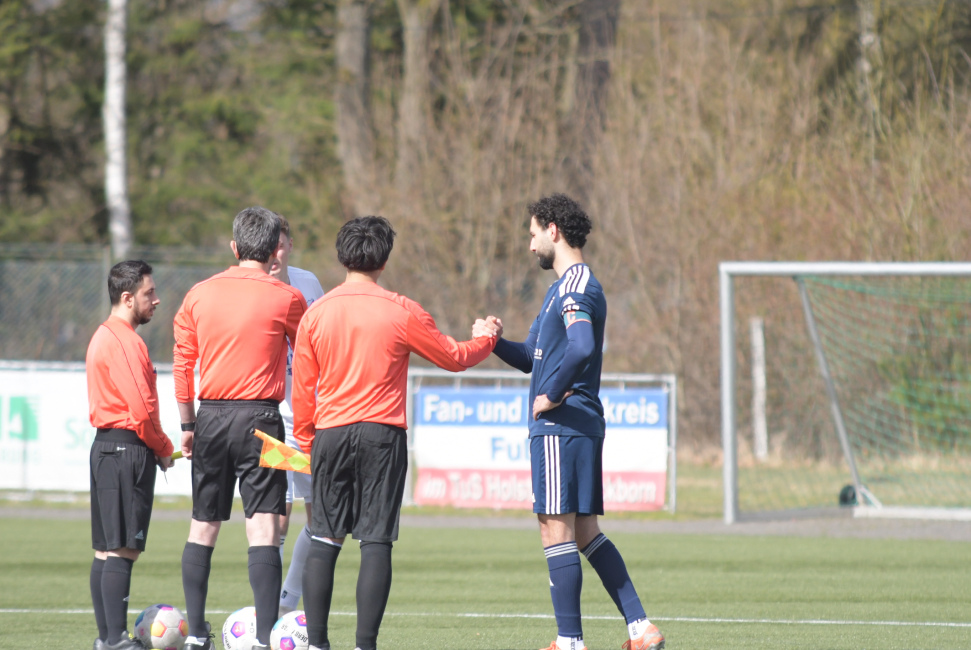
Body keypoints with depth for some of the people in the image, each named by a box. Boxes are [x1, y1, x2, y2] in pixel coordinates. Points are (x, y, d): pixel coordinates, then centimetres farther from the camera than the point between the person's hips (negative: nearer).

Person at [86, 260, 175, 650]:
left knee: (106, 548, 11)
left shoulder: (104, 336, 17)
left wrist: (156, 447, 14)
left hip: (106, 446, 11)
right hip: (128, 449, -11)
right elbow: (142, 409, -20)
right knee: (122, 549, -11)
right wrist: (164, 449, -5)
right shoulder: (125, 342, -15)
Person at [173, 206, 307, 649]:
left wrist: (187, 426, 17)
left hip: (210, 415, 4)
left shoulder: (200, 295, 6)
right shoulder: (286, 299, -5)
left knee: (203, 527, 13)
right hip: (259, 417, -4)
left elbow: (182, 364, 11)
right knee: (263, 528, -6)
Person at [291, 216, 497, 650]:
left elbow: (302, 390, 8)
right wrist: (487, 339, 29)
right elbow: (454, 357, 9)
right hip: (382, 435, -2)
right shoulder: (401, 313, -4)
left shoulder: (316, 314, 3)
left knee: (324, 541, 7)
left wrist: (306, 442, 19)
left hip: (330, 435, 2)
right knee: (376, 542, -2)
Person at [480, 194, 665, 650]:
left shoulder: (575, 288, -13)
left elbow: (582, 348, -31)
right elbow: (531, 357, 23)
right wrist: (495, 340, 4)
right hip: (582, 426, 10)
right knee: (585, 532, 12)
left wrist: (551, 395, -20)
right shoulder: (563, 287, 20)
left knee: (556, 528, -6)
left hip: (561, 427, -10)